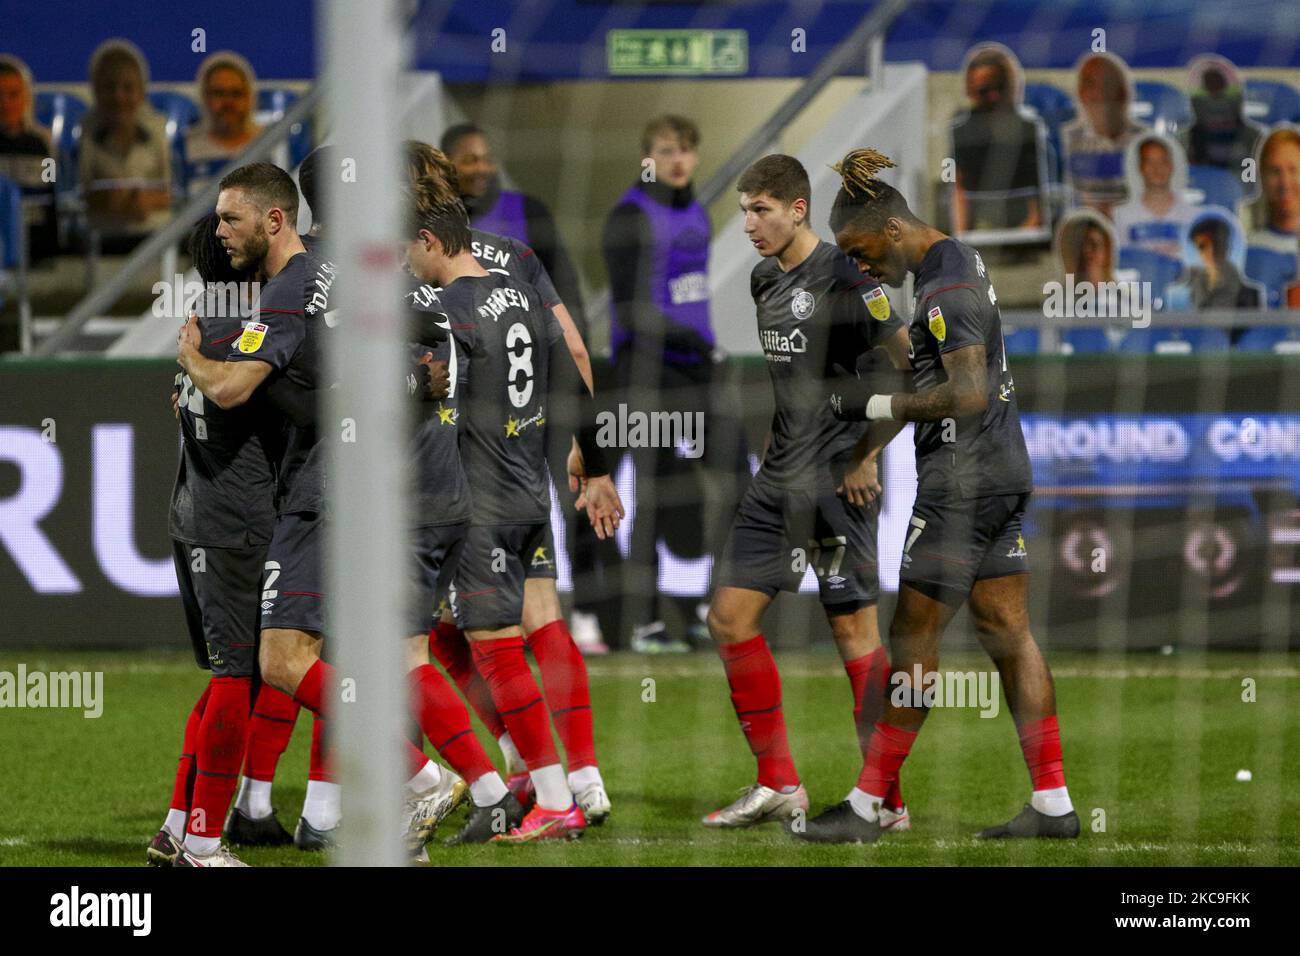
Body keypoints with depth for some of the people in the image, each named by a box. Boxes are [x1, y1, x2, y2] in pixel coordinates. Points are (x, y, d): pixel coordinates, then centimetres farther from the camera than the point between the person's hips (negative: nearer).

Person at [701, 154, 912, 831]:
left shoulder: (845, 280, -13)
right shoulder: (764, 279, 12)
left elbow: (915, 369, -15)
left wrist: (867, 455, -14)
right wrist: (775, 443, 17)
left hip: (836, 482, -9)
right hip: (778, 479, 9)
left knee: (854, 632, -5)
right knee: (729, 617, 5)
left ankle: (886, 800, 1)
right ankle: (778, 785, 12)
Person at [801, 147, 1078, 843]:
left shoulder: (945, 290, -18)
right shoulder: (959, 261, 13)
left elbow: (968, 395, -25)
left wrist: (876, 405, -18)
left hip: (962, 482, -10)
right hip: (1005, 472, 10)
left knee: (913, 640, -4)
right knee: (1008, 633, 10)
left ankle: (868, 805, 1)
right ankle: (1053, 804, 9)